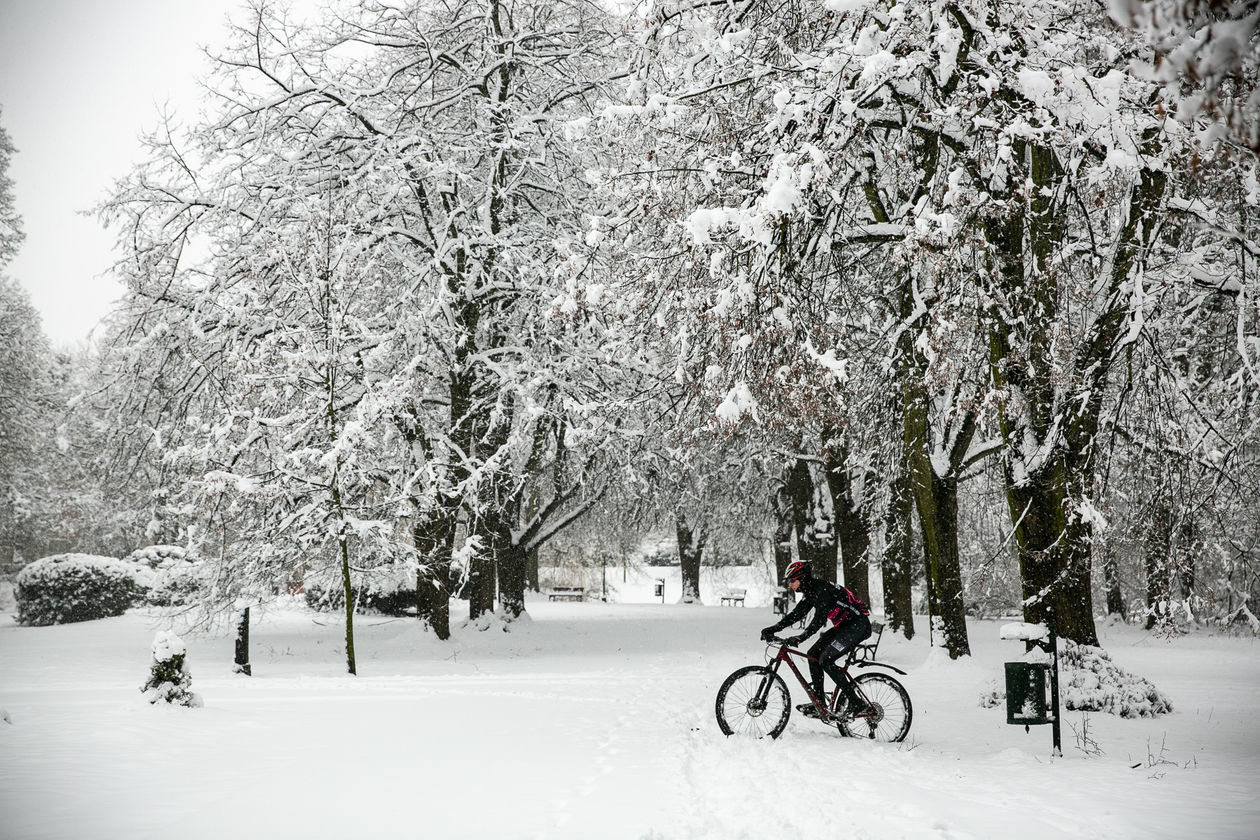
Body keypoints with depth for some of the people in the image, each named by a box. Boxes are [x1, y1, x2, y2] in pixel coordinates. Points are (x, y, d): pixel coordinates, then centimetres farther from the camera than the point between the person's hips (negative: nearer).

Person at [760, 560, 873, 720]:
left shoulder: (823, 589, -22)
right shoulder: (810, 592, 7)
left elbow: (820, 618, -33)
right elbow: (796, 614, 7)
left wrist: (801, 637, -42)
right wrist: (773, 629, -3)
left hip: (859, 625, -10)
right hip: (843, 626, 10)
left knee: (826, 660, -18)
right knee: (813, 654, 4)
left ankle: (856, 703, -12)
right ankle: (819, 703, 8)